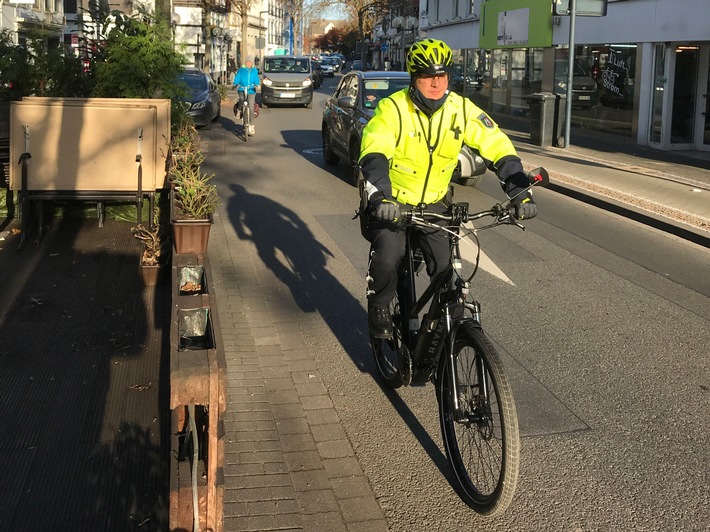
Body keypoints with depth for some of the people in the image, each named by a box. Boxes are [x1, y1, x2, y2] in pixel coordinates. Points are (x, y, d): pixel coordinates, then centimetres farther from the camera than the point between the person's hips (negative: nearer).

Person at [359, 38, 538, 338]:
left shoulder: (461, 110, -10)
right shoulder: (393, 109, -20)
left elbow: (498, 148, -11)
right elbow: (374, 155, -33)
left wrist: (520, 192, -24)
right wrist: (379, 197, -50)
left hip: (434, 203, 3)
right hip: (392, 203, -3)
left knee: (447, 269, -8)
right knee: (387, 258, -25)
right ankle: (379, 308, 5)